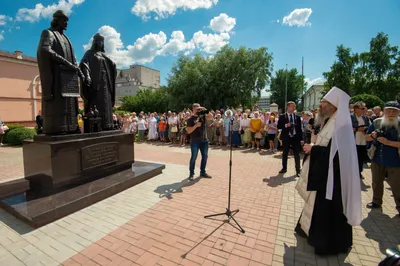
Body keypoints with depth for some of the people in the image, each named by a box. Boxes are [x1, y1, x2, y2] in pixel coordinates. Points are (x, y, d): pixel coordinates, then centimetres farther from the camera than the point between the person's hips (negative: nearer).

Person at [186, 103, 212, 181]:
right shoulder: (191, 119, -4)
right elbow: (188, 131, -10)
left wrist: (205, 110, -13)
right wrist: (196, 125, -20)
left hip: (204, 140, 5)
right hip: (195, 141, -5)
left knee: (205, 156, 11)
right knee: (193, 157, -1)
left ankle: (202, 172, 25)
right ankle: (191, 174, 10)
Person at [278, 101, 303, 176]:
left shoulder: (297, 117, 6)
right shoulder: (282, 116, 1)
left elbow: (300, 128, 6)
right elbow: (278, 126, -2)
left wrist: (301, 139, 2)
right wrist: (286, 125, -19)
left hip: (296, 138, 1)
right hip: (286, 138, -1)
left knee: (297, 154, 2)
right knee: (285, 154, 10)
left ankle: (298, 170, 12)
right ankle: (284, 168, 26)